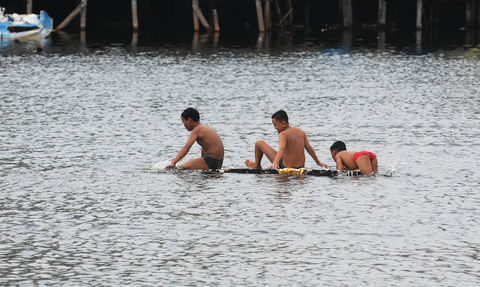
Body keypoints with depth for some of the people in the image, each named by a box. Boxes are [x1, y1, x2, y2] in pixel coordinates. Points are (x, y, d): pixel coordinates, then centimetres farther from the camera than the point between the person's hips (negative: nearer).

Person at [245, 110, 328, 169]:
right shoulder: (300, 131, 2)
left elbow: (281, 149, -35)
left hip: (285, 167, -7)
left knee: (259, 143, 2)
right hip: (300, 167, 7)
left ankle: (257, 165, 26)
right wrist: (318, 162, 15)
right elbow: (309, 148, 5)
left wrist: (274, 163, -50)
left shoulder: (283, 134, -18)